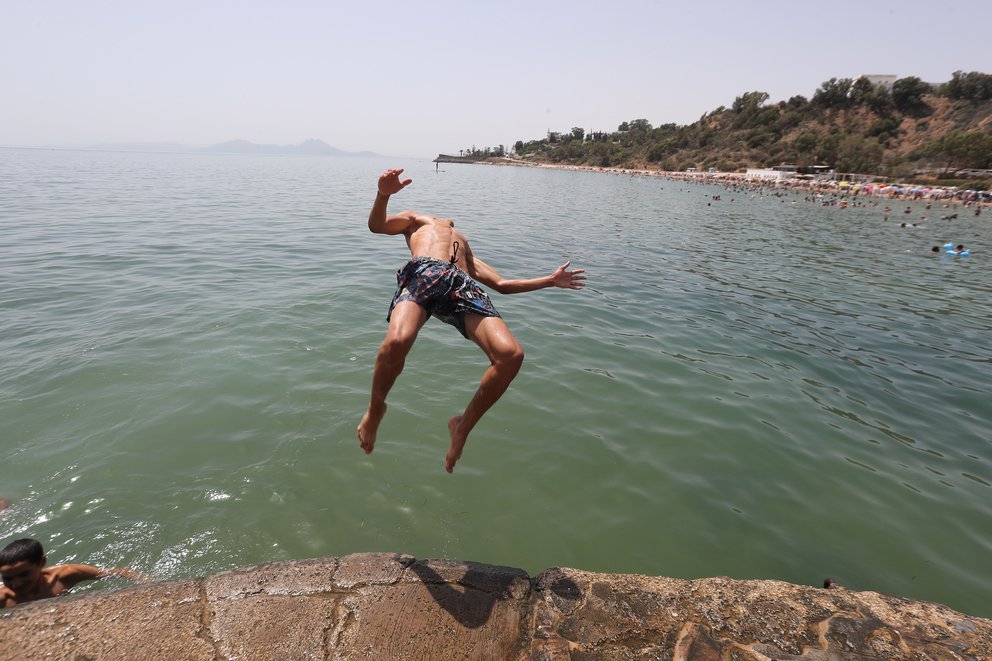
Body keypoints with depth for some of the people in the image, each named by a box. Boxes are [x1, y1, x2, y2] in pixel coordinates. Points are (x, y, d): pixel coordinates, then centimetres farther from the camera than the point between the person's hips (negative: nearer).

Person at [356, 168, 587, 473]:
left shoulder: (466, 249, 47)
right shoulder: (417, 219, 39)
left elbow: (501, 284, 38)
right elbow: (377, 225, 20)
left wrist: (551, 280, 38)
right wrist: (384, 194, -2)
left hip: (462, 285, 4)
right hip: (422, 273, -3)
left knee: (510, 354, -24)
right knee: (397, 341, -35)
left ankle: (463, 425, -2)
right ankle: (375, 408, -2)